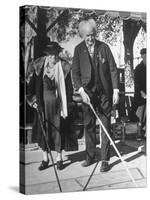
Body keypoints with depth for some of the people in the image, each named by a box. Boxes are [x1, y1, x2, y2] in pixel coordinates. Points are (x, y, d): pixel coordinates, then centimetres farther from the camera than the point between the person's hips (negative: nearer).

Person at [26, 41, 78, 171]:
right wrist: (32, 99, -6)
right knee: (43, 128, 4)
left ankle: (59, 157, 18)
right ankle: (45, 158, 15)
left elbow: (68, 87, -4)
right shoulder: (39, 65, -1)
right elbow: (31, 82, 2)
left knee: (58, 128, 4)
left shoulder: (64, 67, -6)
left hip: (58, 102, -2)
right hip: (43, 102, 2)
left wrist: (68, 105, -6)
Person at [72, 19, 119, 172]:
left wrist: (116, 90, -6)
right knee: (88, 125, 8)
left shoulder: (104, 47, -2)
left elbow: (113, 69, 0)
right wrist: (81, 91, -12)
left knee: (106, 125, 1)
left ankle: (105, 159, 8)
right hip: (87, 92, 1)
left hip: (104, 92, -1)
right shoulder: (78, 49, 1)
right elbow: (75, 73, 0)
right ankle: (90, 156, 21)